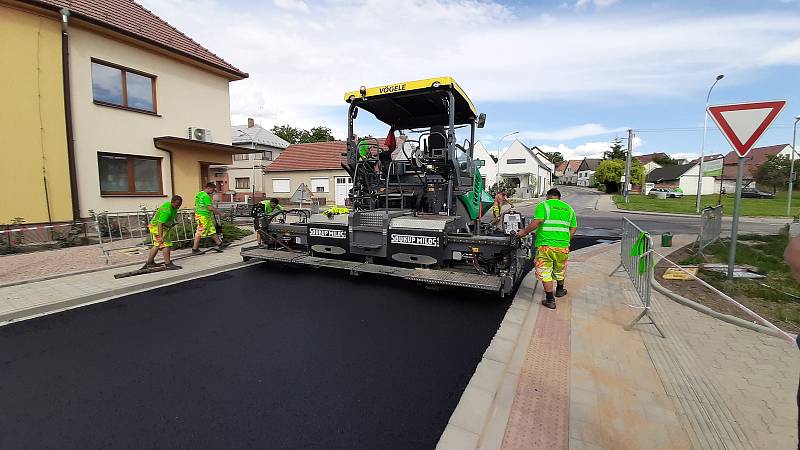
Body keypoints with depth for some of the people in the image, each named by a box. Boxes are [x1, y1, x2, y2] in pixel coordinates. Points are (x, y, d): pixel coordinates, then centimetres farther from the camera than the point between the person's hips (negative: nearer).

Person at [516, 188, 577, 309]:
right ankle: (560, 290, 46)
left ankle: (550, 300, 3)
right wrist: (566, 241, 20)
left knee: (545, 273, 3)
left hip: (545, 244, -5)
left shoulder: (544, 205, -2)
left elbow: (537, 222, -16)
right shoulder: (568, 208, 15)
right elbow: (573, 228, 12)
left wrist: (525, 232, -7)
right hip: (563, 245, 6)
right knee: (560, 270, 25)